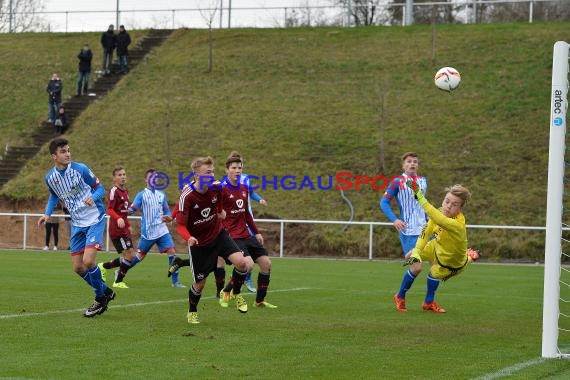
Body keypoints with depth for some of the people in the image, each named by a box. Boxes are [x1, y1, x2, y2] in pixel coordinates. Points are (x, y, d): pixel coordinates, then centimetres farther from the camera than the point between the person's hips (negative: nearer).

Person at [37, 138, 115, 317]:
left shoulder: (80, 169, -14)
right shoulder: (50, 177, -1)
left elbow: (100, 188, -5)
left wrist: (92, 197, -27)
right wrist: (47, 213, 3)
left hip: (94, 220, -6)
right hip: (77, 224, 6)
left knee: (88, 261, -20)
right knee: (78, 268, 4)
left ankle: (101, 299, 3)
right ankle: (105, 291, 27)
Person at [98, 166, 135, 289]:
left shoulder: (125, 191, 14)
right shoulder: (114, 191, -11)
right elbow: (109, 210, -18)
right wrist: (118, 219, -34)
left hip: (124, 229, 9)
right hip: (116, 229, -9)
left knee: (130, 256, 8)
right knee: (129, 255, -11)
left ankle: (104, 266, 24)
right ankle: (118, 282, 2)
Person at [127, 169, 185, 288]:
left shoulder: (161, 195, 11)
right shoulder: (142, 195, -2)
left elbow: (167, 211, 18)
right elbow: (132, 209, -9)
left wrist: (168, 218, -4)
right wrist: (130, 210, -32)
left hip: (162, 230, 4)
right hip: (148, 232, -4)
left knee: (172, 252, -10)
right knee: (140, 256, 6)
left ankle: (175, 282, -6)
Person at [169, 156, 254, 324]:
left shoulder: (216, 187, -11)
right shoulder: (187, 196, -25)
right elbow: (181, 225, -24)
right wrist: (189, 238, -41)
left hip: (218, 234, 3)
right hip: (198, 242, -3)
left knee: (241, 261, -20)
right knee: (200, 283, 4)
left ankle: (236, 293, 9)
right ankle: (192, 312, 35)